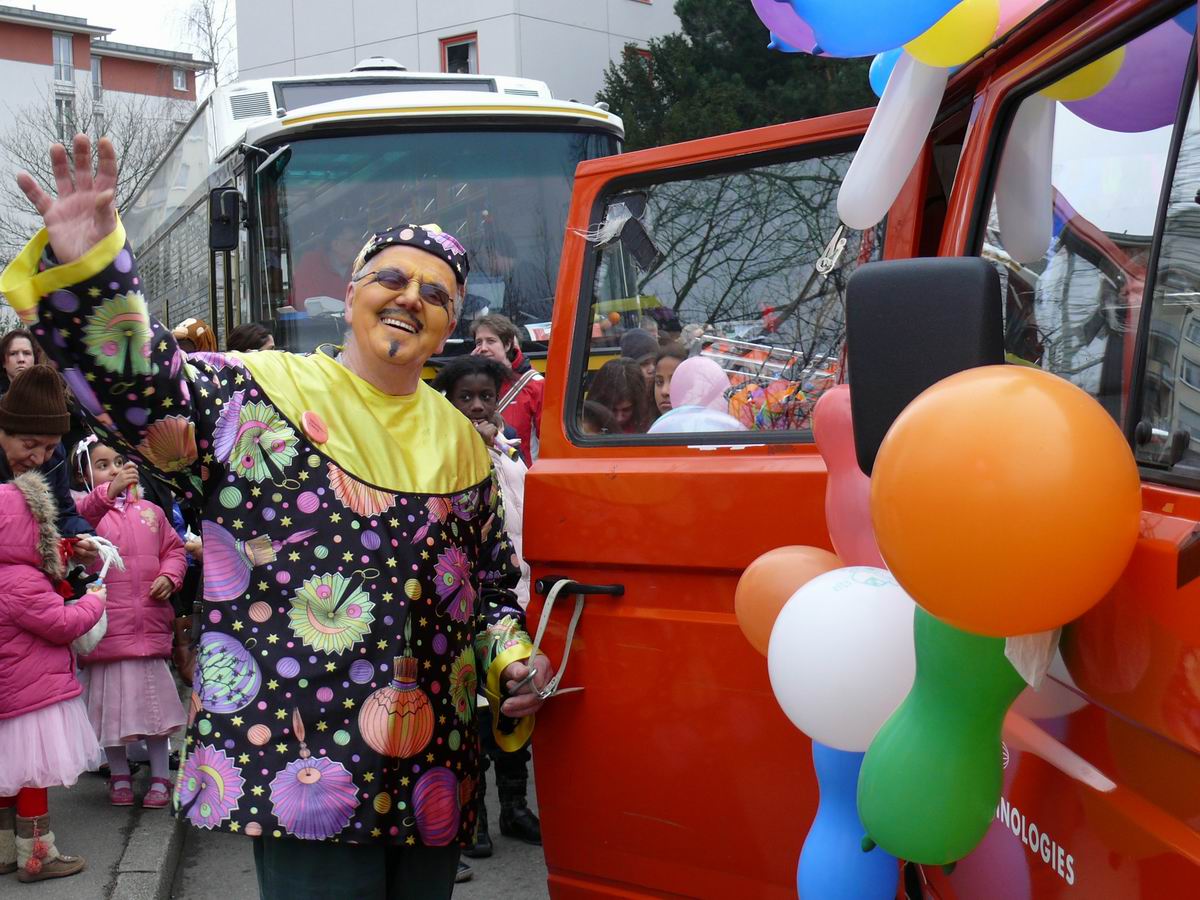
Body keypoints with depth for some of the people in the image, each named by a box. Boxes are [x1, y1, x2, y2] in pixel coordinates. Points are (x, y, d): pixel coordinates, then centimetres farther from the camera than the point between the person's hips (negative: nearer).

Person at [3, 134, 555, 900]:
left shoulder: (461, 443, 13)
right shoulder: (260, 395, -2)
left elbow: (496, 585, 21)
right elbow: (142, 387, -19)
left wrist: (513, 663, 5)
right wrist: (85, 266, -32)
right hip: (300, 764, -5)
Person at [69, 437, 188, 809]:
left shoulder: (150, 511, 10)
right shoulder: (85, 509, -2)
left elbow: (174, 549, 16)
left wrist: (169, 576, -4)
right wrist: (108, 493, -37)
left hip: (150, 625, 3)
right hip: (106, 625, -2)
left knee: (154, 698, 9)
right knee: (111, 701, 8)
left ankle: (160, 776, 22)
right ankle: (119, 775, 26)